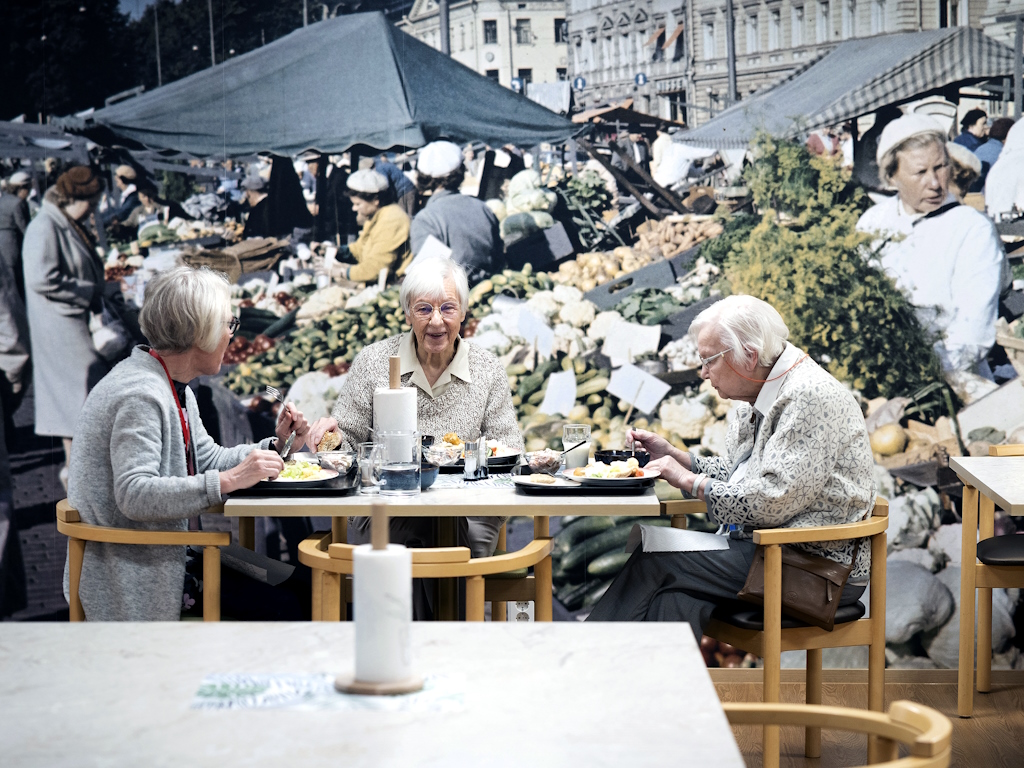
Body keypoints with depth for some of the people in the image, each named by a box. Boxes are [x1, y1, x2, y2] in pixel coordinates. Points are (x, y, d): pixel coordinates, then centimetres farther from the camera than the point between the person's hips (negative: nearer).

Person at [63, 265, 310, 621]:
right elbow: (134, 495, -31)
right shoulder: (140, 395, -22)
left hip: (165, 557, 10)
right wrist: (228, 481, -34)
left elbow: (209, 460, 21)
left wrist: (275, 444, 8)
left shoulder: (177, 390, 12)